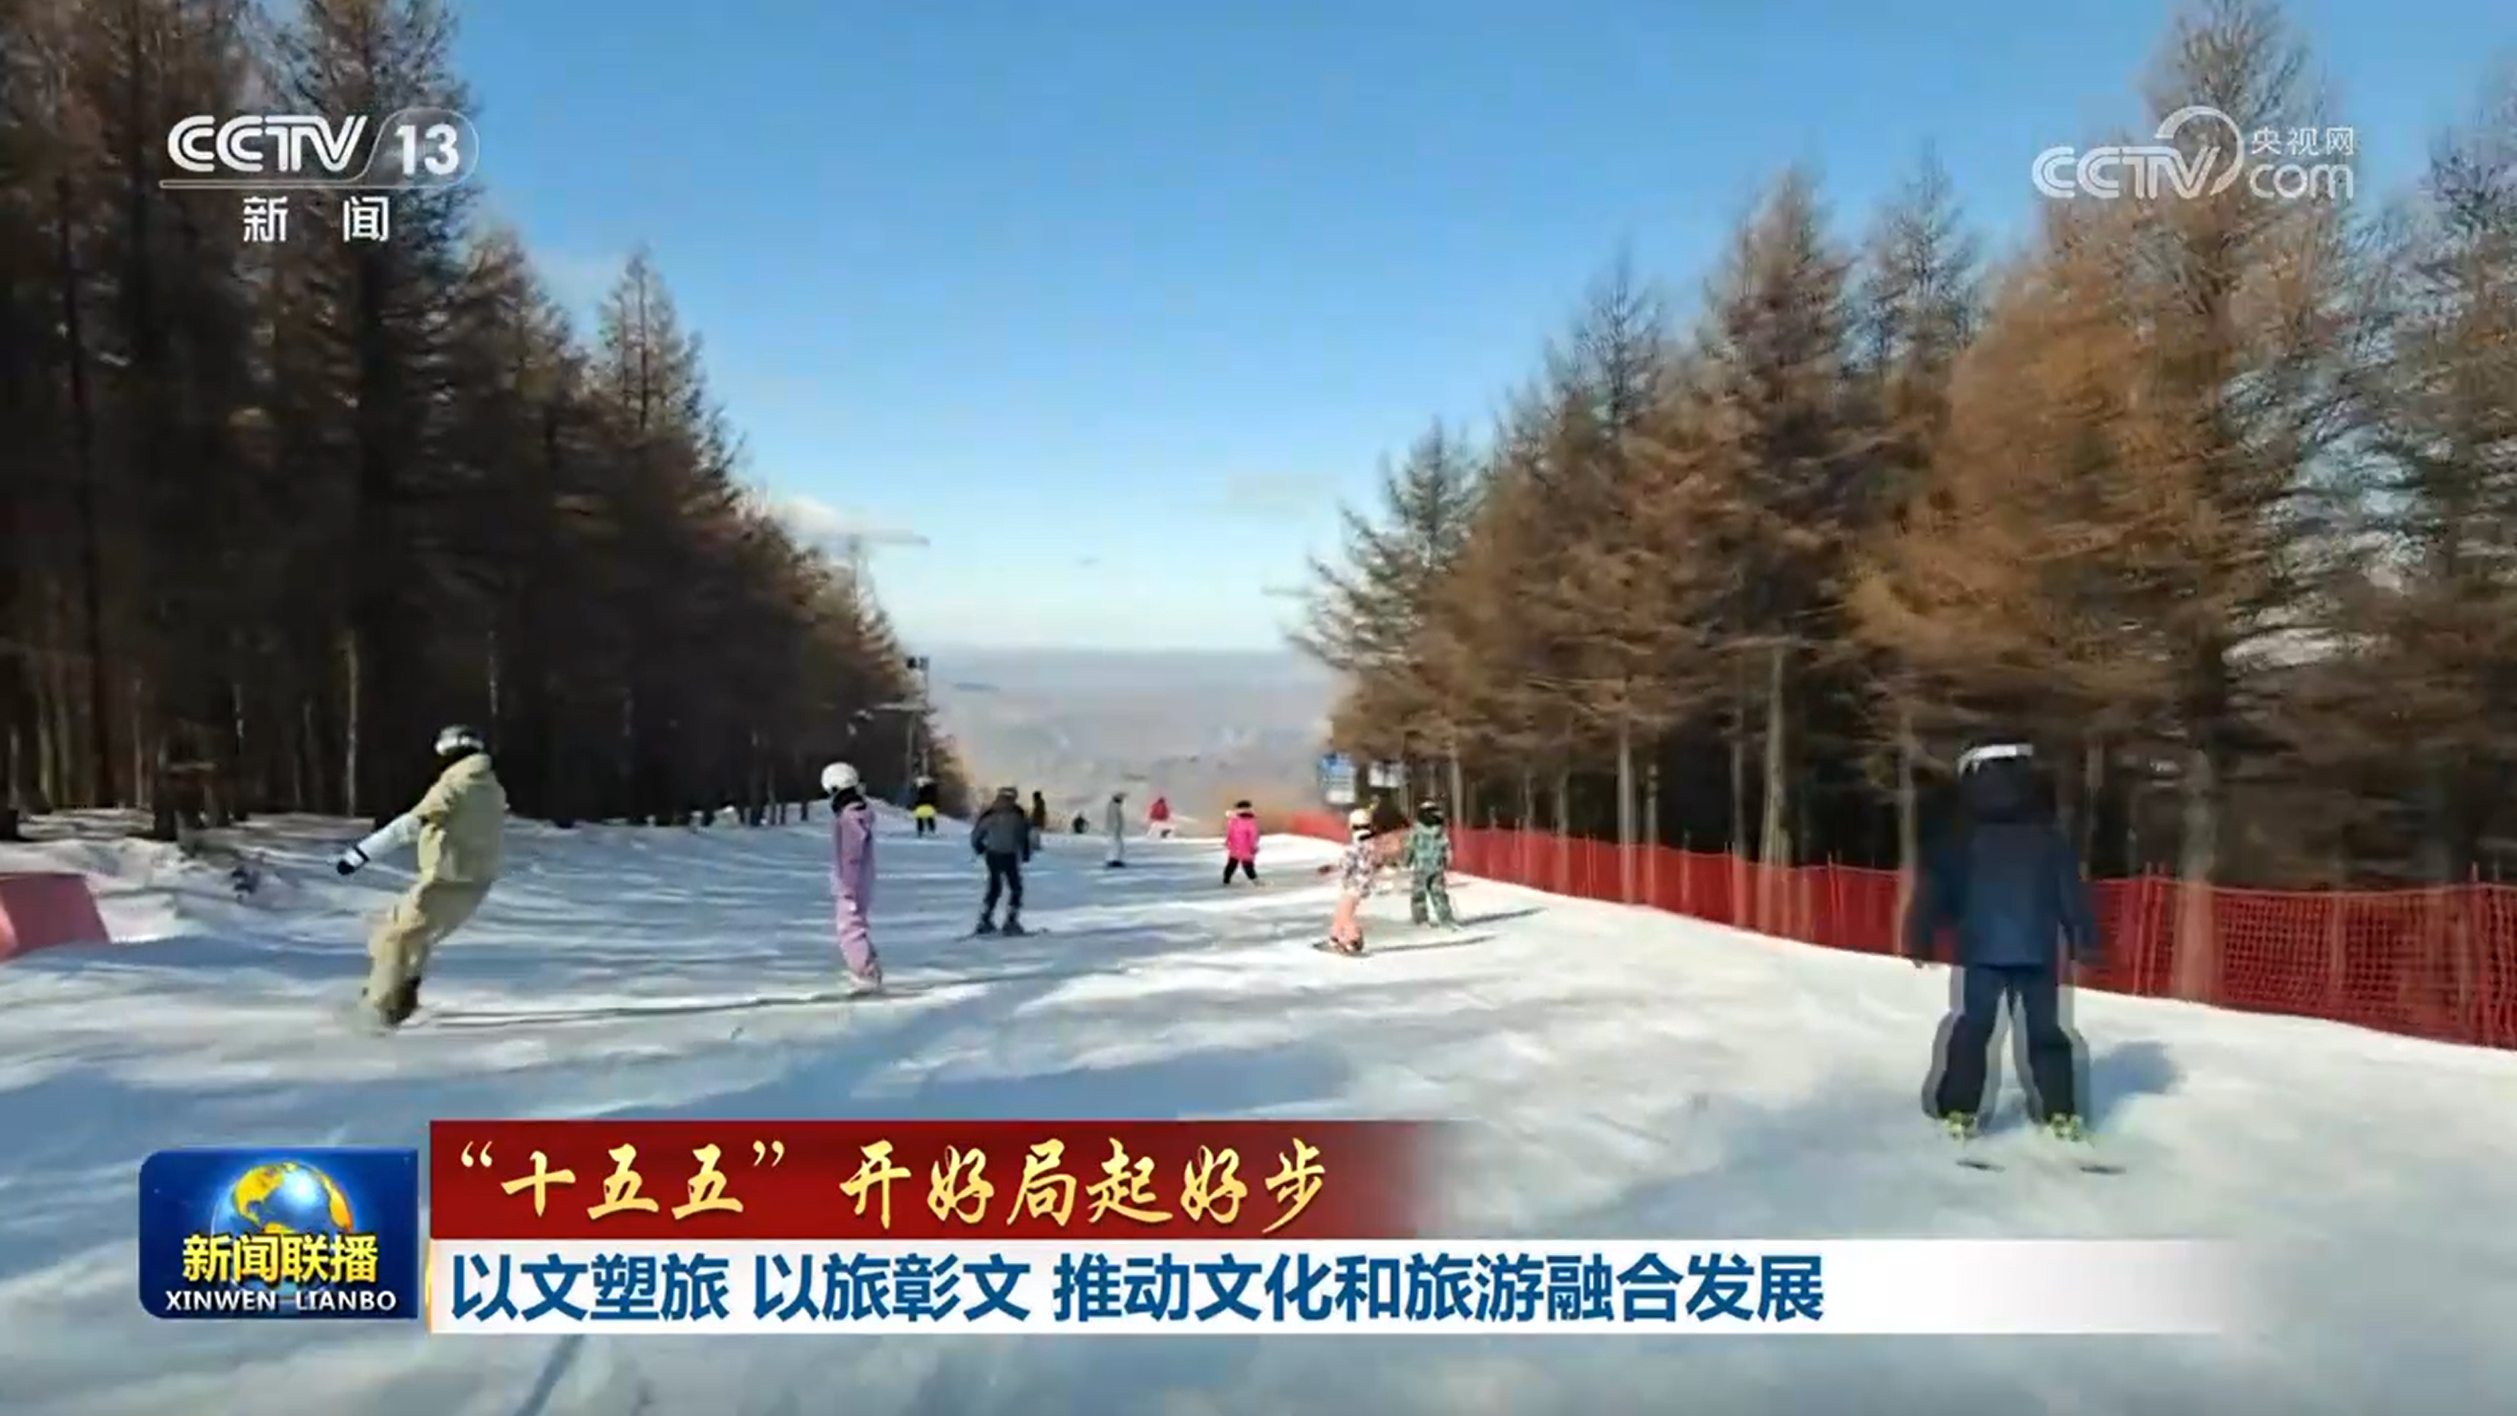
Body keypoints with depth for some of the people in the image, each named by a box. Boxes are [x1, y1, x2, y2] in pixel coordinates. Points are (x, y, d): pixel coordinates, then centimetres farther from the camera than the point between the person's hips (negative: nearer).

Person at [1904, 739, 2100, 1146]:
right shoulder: (2050, 837, 7)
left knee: (1972, 1028, 5)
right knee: (2047, 1030, 12)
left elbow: (1935, 889, 0)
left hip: (1981, 949, -1)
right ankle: (2061, 1114, 11)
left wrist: (1920, 940, 1)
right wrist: (2085, 940, 8)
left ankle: (1959, 1112, 0)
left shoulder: (1959, 839, 2)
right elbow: (2072, 891, 6)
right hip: (2037, 950, 1)